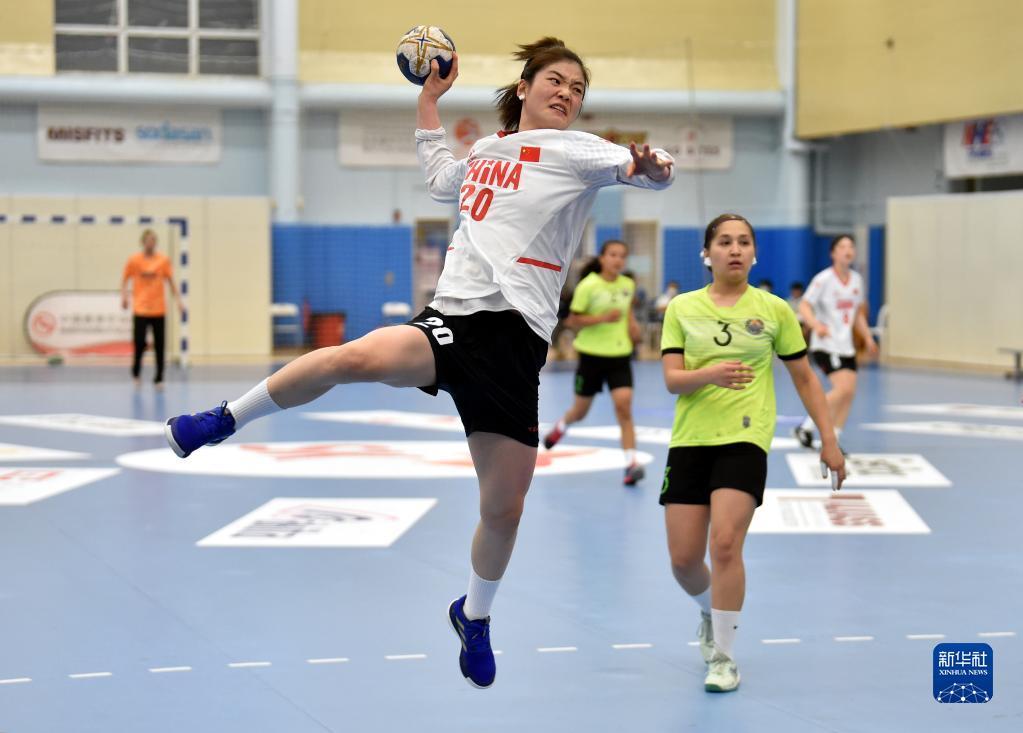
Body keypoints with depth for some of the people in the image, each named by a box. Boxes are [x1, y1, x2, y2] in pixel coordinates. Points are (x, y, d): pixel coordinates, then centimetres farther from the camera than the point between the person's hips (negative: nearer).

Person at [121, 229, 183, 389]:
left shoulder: (163, 260, 3)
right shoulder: (134, 260, 0)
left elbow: (171, 282, 9)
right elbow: (124, 281, 7)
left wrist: (178, 300, 2)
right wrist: (124, 297, -9)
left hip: (159, 309, 2)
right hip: (140, 310, -2)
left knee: (159, 345, 0)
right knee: (140, 343, -7)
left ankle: (159, 379, 9)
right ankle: (136, 373, 18)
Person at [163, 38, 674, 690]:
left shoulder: (574, 150, 5)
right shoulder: (485, 150, 18)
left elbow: (650, 170, -13)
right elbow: (441, 178, 41)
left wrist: (650, 167, -35)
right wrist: (429, 99, 42)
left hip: (515, 340, -2)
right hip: (453, 318, 2)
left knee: (504, 508, 2)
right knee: (357, 356, -31)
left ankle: (474, 618, 30)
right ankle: (225, 420, -14)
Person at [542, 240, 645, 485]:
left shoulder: (628, 285, 1)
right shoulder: (588, 286, -12)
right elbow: (573, 321, -11)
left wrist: (632, 325, 3)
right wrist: (603, 318, -23)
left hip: (620, 355, 2)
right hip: (592, 354, -2)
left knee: (624, 406, -17)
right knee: (580, 411, 15)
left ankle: (631, 464, -18)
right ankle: (560, 426, 51)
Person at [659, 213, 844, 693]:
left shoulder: (773, 310, 3)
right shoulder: (682, 308, 5)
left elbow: (804, 379, 10)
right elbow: (671, 379, -3)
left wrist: (829, 441, 7)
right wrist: (710, 374, -24)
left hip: (745, 441, -2)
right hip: (690, 440, 2)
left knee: (725, 544, -19)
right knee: (683, 559, 1)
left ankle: (723, 657, -6)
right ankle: (711, 612, 36)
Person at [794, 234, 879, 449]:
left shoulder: (856, 279, 9)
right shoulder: (824, 279, -11)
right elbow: (804, 306, -14)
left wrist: (867, 337, 13)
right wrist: (816, 324, -31)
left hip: (846, 345, 7)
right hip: (825, 344, -7)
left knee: (849, 393, 1)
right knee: (844, 388, -19)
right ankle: (806, 427, -4)